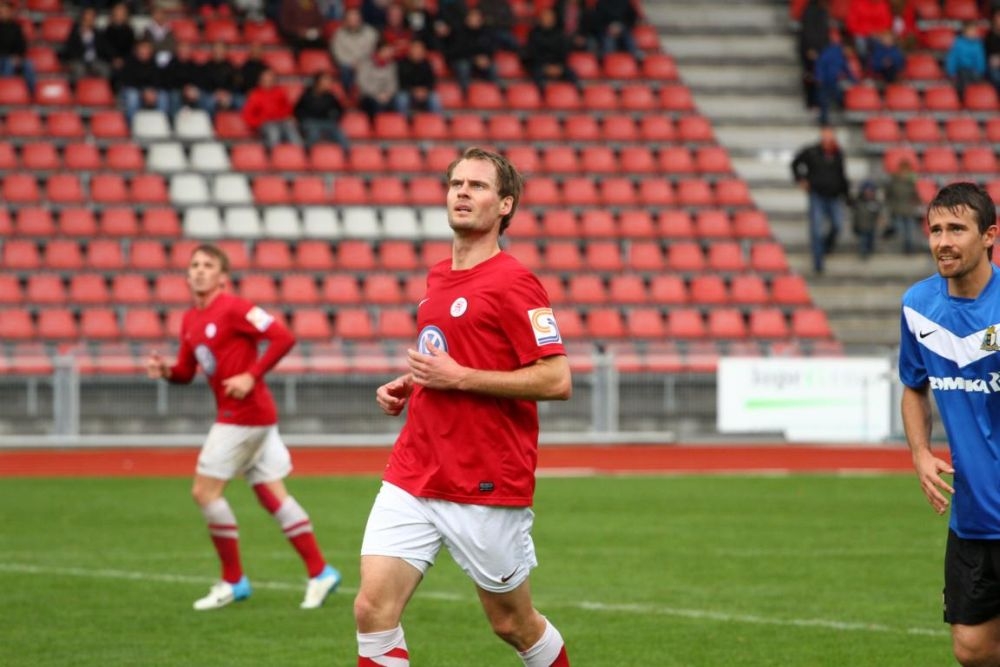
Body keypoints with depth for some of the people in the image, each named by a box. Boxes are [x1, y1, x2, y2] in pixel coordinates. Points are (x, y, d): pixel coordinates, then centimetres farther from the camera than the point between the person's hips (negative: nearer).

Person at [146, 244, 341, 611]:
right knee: (272, 495, 9)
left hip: (246, 413, -9)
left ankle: (233, 581, 3)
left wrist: (251, 376, -21)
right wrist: (165, 370, -2)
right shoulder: (190, 320, 13)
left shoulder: (232, 308, -13)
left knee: (205, 490, -6)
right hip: (233, 415, 9)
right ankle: (320, 572, 12)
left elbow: (283, 337, -19)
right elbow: (186, 372, 19)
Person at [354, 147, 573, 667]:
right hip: (412, 480, 6)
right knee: (372, 609, -9)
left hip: (487, 487, -6)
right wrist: (406, 386, 9)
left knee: (512, 623, 10)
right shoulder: (437, 278, 13)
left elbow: (556, 380, -19)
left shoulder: (513, 283, -12)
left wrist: (458, 377, -19)